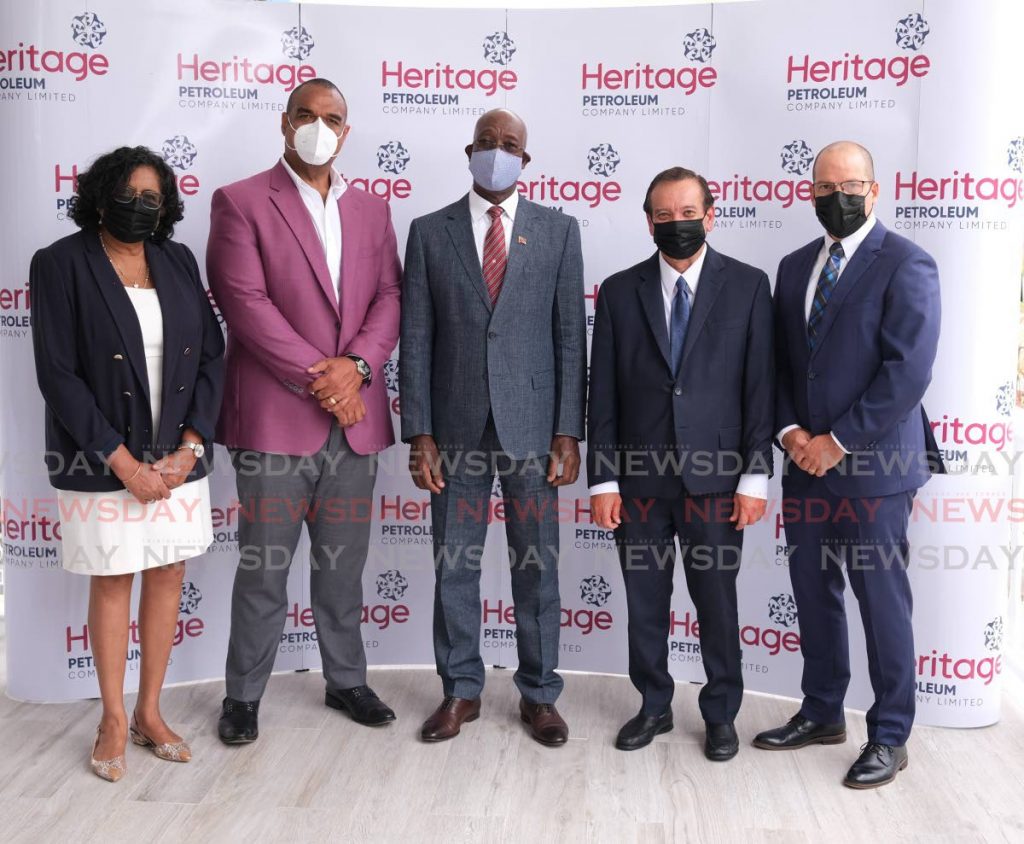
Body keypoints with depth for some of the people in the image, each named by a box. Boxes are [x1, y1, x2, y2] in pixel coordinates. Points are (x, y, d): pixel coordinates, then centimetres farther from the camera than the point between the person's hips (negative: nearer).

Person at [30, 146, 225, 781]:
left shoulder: (178, 261, 6)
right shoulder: (62, 264, -6)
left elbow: (212, 354, 4)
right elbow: (58, 375, -11)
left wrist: (189, 448, -7)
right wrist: (124, 462, -15)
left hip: (178, 458, 4)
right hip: (105, 461, -4)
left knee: (169, 576, 10)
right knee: (112, 583, 7)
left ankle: (150, 713, 26)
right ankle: (114, 720, 24)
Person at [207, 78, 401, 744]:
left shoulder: (371, 210, 15)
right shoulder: (240, 202, 0)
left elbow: (390, 295, 7)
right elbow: (246, 303, -10)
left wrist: (357, 364, -11)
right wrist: (318, 380, -14)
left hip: (354, 415, 4)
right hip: (274, 417, -4)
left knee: (344, 562, 14)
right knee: (263, 566, 4)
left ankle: (346, 681, 29)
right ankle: (244, 696, 21)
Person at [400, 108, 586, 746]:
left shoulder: (559, 230, 5)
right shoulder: (430, 232, 5)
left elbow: (571, 337, 1)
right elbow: (416, 340, 2)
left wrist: (569, 432, -5)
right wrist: (420, 433, -4)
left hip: (532, 425, 0)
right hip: (457, 428, 1)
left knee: (537, 567, 7)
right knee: (454, 566, 8)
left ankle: (540, 694, 23)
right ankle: (461, 691, 25)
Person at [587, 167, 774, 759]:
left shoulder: (748, 286, 1)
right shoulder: (620, 292, 5)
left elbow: (760, 387, -1)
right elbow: (603, 395, 3)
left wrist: (755, 477, -6)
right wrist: (602, 481, -1)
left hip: (715, 477, -1)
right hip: (638, 477, 2)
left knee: (717, 602, 9)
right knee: (645, 603, 12)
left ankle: (721, 714, 28)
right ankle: (654, 706, 31)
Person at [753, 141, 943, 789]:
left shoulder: (905, 265, -7)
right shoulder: (795, 267, 13)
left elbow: (907, 370, -15)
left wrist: (838, 441, -14)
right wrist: (791, 432, -3)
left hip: (872, 465, -6)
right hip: (807, 462, 6)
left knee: (882, 599, 4)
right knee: (813, 591, 13)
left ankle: (890, 736, 20)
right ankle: (822, 714, 30)